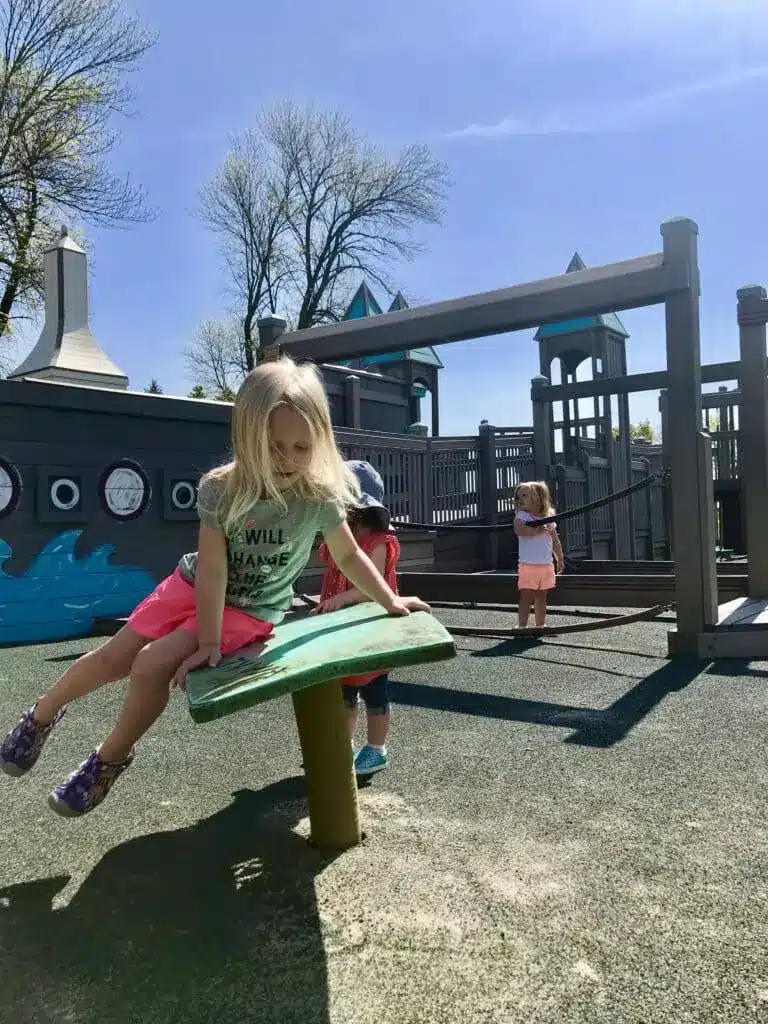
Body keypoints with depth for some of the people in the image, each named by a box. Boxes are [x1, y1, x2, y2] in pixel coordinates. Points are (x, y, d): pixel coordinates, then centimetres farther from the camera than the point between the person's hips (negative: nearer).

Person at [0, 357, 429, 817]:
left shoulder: (322, 497, -23)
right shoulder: (220, 489, -24)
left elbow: (349, 556, -7)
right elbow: (212, 571, -24)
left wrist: (390, 599, -11)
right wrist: (208, 642, -24)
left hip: (251, 610, -1)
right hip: (193, 586, 2)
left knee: (154, 665, -18)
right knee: (113, 659, 8)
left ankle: (110, 760, 9)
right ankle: (43, 714, 38)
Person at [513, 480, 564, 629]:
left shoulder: (549, 517, 12)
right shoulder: (521, 516, -4)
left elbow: (555, 541, 20)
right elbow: (519, 530, -27)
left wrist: (560, 559, 22)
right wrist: (540, 530, -22)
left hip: (547, 565, 5)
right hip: (528, 565, -5)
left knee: (541, 597, 13)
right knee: (526, 596, -6)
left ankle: (541, 625, 21)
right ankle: (522, 626, -4)